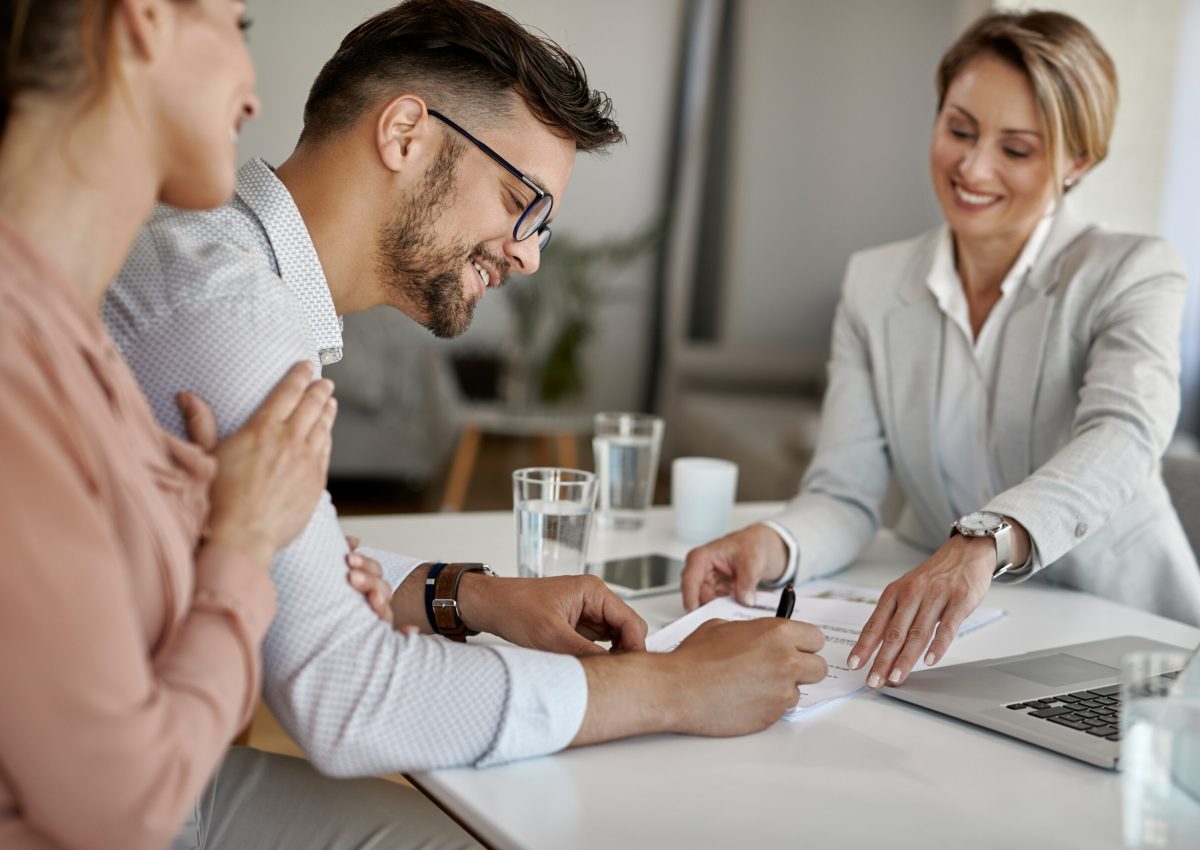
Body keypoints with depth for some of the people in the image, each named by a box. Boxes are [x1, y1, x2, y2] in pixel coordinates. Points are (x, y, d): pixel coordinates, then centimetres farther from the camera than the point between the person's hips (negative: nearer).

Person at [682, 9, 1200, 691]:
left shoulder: (1135, 275, -6)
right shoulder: (875, 285, 4)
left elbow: (1123, 437, -27)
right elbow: (847, 494, -3)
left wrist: (981, 543, -47)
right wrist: (775, 545, -27)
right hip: (937, 635, 3)